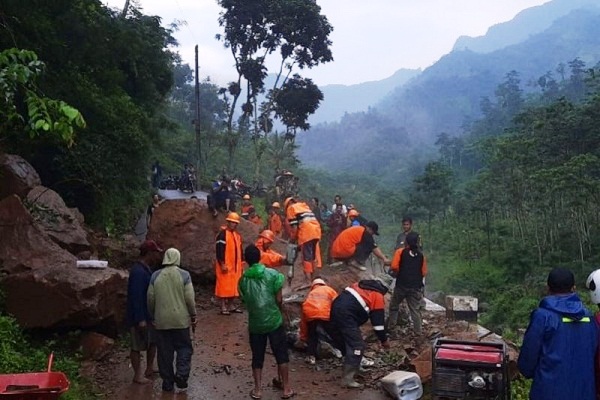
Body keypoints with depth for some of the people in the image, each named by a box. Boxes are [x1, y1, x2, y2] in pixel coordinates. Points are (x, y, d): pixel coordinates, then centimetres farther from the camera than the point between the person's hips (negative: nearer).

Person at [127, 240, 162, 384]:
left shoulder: (145, 269, 8)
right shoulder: (138, 272, -24)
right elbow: (136, 297, -25)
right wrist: (140, 319, -24)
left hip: (148, 314, 10)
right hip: (139, 317, -10)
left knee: (153, 340, 19)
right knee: (138, 346, 4)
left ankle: (149, 369, 33)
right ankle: (138, 375, 16)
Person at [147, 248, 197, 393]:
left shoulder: (155, 276, 0)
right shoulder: (184, 275, -6)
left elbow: (151, 299, 3)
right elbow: (190, 299, -7)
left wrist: (153, 317, 16)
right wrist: (193, 316, 5)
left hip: (161, 321, 2)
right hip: (181, 320, -2)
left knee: (164, 352, 10)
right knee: (184, 348, 11)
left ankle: (167, 383, 16)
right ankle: (181, 378, -1)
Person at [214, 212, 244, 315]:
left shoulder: (237, 235, 15)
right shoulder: (222, 234, -11)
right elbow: (219, 250, -17)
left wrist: (240, 263, 18)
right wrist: (222, 264, -20)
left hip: (235, 266, 8)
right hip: (225, 266, -8)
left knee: (233, 286, 11)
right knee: (224, 286, -4)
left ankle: (231, 306, 20)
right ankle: (223, 307, 0)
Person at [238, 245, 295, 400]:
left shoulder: (243, 280, -1)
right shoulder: (273, 274, -9)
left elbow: (245, 301, 6)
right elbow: (279, 300, -7)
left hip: (255, 323, 2)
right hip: (274, 321, -2)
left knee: (257, 357, 14)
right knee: (281, 355, 9)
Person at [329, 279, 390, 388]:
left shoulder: (362, 285, 28)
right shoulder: (378, 297, 8)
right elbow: (378, 321, 7)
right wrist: (384, 340, 18)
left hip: (336, 306, 8)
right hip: (346, 313, -8)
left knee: (348, 340, 25)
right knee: (357, 346, -5)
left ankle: (352, 366, 38)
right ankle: (347, 379, -8)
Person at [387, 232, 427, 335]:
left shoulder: (400, 252, -6)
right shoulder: (421, 255, 3)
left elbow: (394, 267, -15)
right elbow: (424, 273, 4)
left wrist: (396, 274, 6)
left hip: (401, 285, -2)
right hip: (416, 287, 2)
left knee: (394, 305, 17)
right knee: (415, 309, 8)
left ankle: (390, 326, 20)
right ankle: (418, 331, 8)